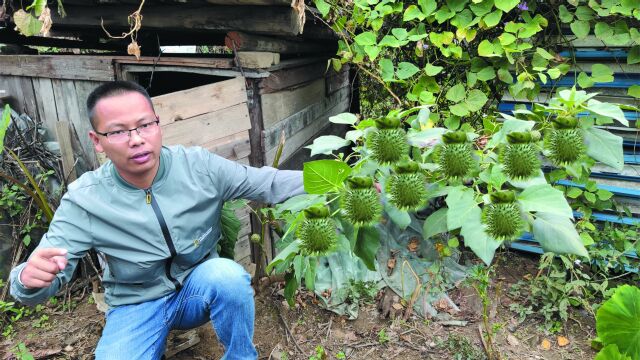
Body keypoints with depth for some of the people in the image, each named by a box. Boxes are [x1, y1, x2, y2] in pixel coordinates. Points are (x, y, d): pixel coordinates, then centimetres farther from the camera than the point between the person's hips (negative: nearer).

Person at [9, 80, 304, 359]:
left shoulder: (199, 166, -15)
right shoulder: (83, 200, -16)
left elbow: (268, 182, -12)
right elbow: (43, 277, -13)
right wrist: (30, 278, -39)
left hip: (201, 288, 1)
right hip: (137, 305, 0)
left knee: (227, 274, -32)